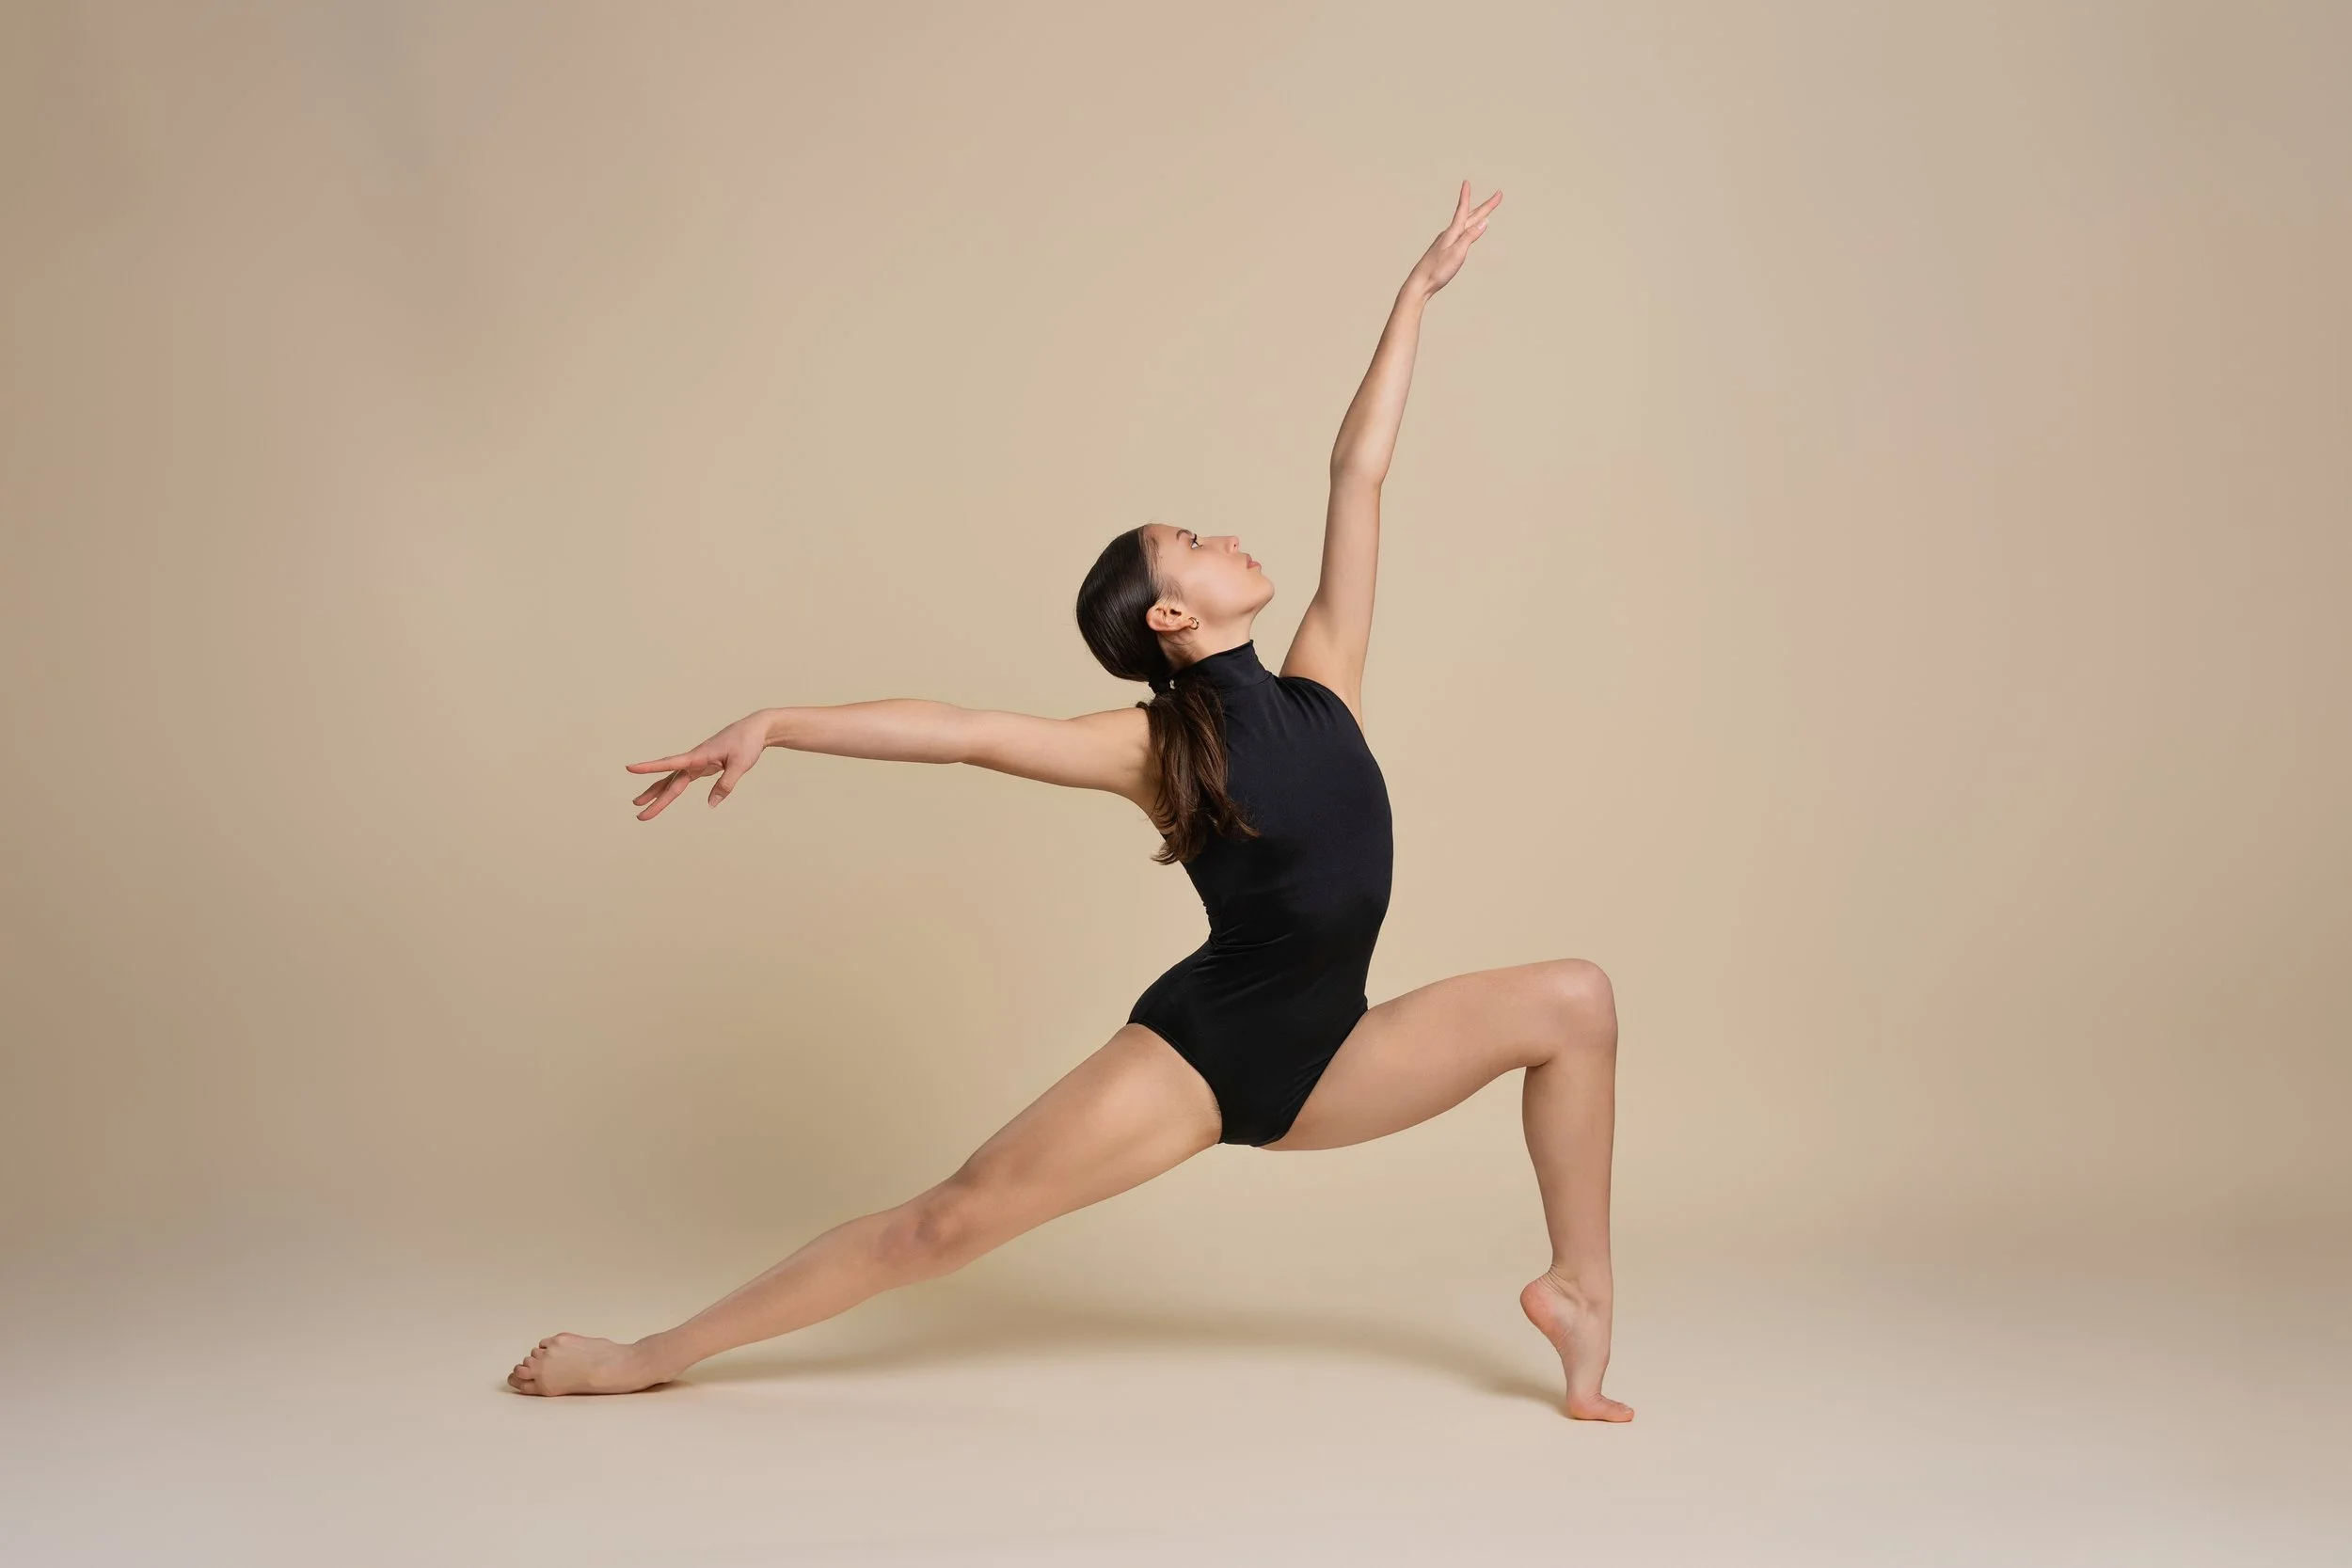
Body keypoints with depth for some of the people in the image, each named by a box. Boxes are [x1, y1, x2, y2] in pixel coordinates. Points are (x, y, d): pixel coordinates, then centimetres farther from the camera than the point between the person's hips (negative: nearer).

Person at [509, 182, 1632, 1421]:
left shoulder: (1320, 683, 2)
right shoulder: (1154, 749, -9)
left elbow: (1358, 470, 3)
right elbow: (963, 732, -16)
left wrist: (1417, 290, 10)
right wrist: (772, 726, -26)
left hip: (1319, 1062, 5)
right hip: (1197, 1052, -5)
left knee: (1573, 1001, -7)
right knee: (950, 1222, -8)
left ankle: (1577, 1291, 4)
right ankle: (646, 1359, 3)